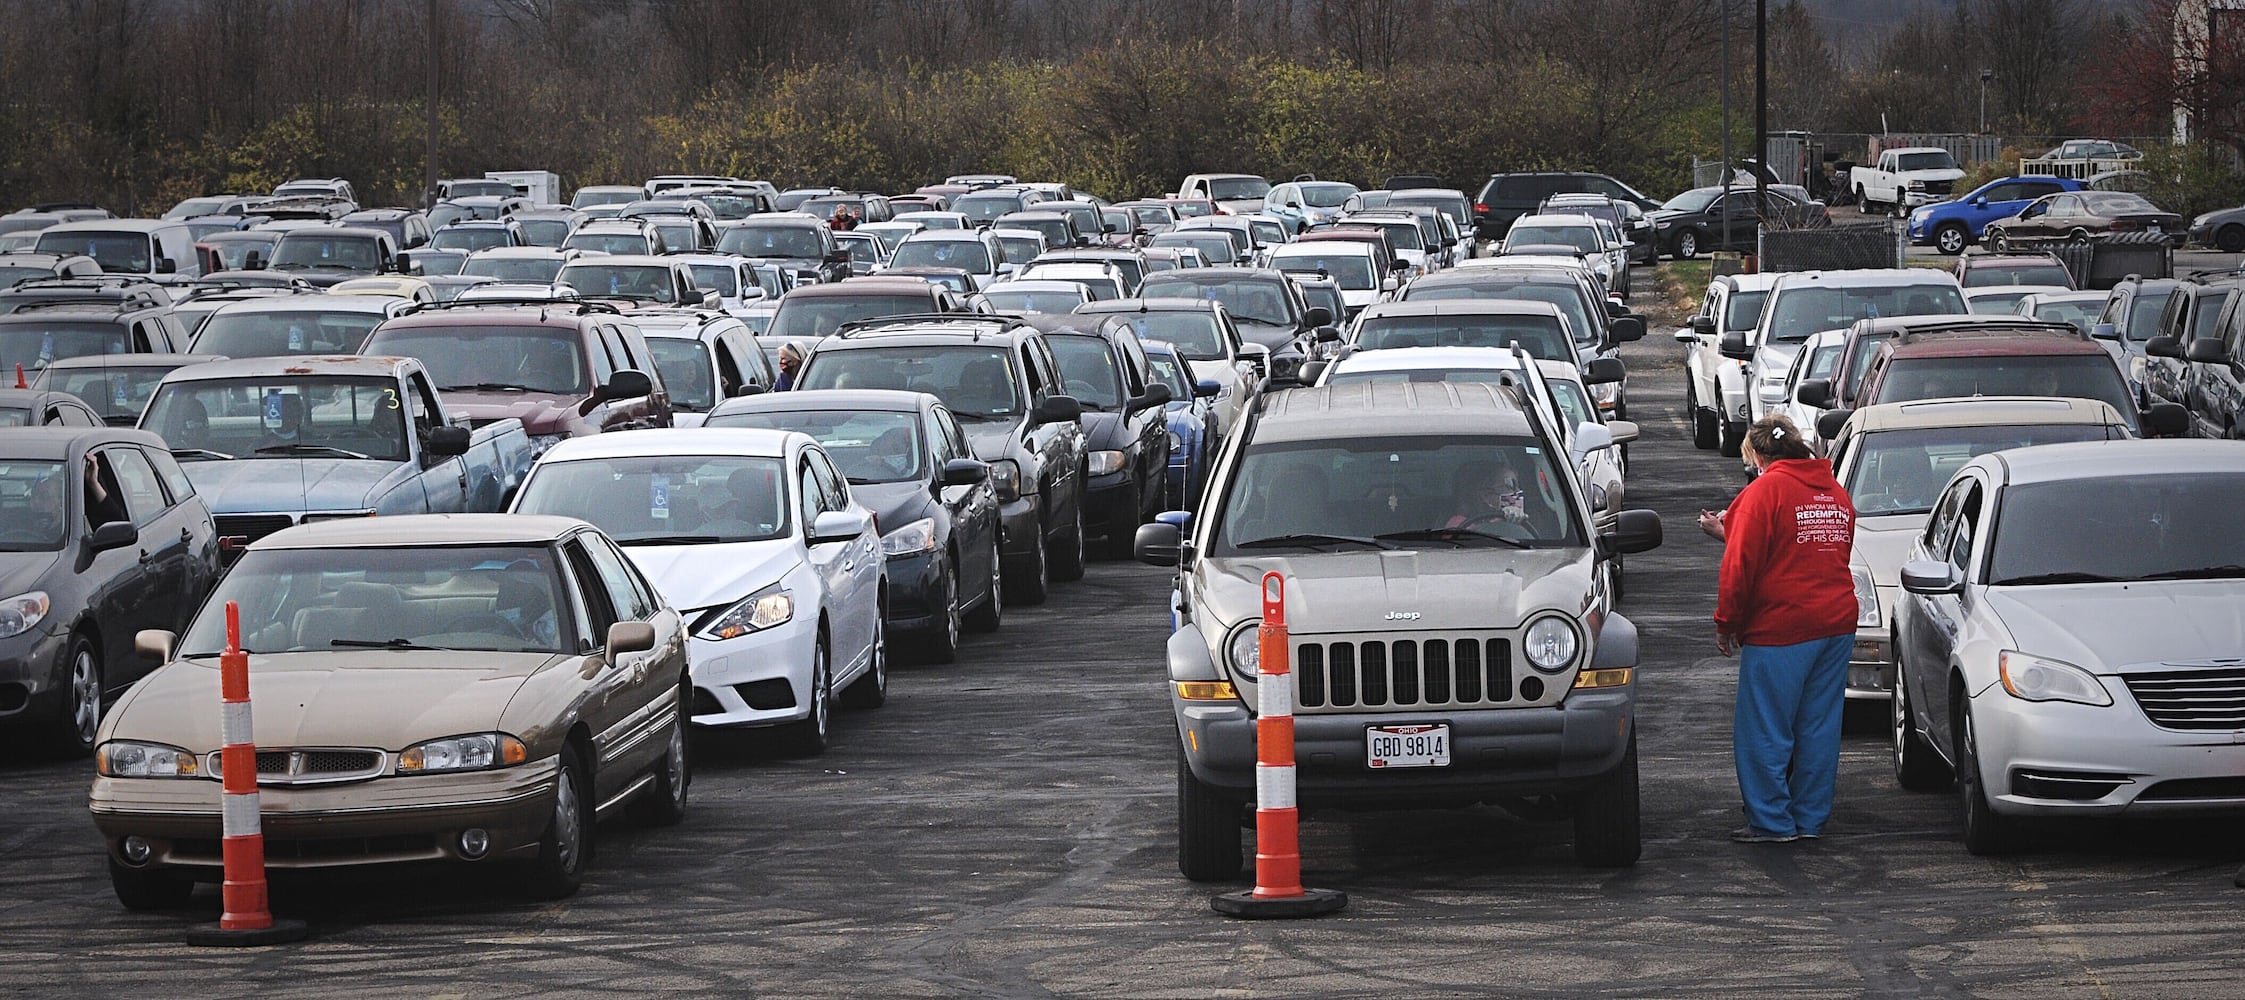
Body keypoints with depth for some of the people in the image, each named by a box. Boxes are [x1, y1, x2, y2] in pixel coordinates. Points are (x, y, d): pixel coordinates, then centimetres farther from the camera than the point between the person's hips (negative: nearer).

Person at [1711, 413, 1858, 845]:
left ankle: (1772, 821, 2)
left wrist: (1726, 623, -4)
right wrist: (1729, 530, 27)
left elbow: (1742, 563, -14)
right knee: (1819, 726, 12)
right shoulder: (1835, 492, 13)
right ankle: (1811, 819, 17)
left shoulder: (1765, 491, -10)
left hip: (1779, 627, -7)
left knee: (1765, 729, 0)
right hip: (1837, 625, 7)